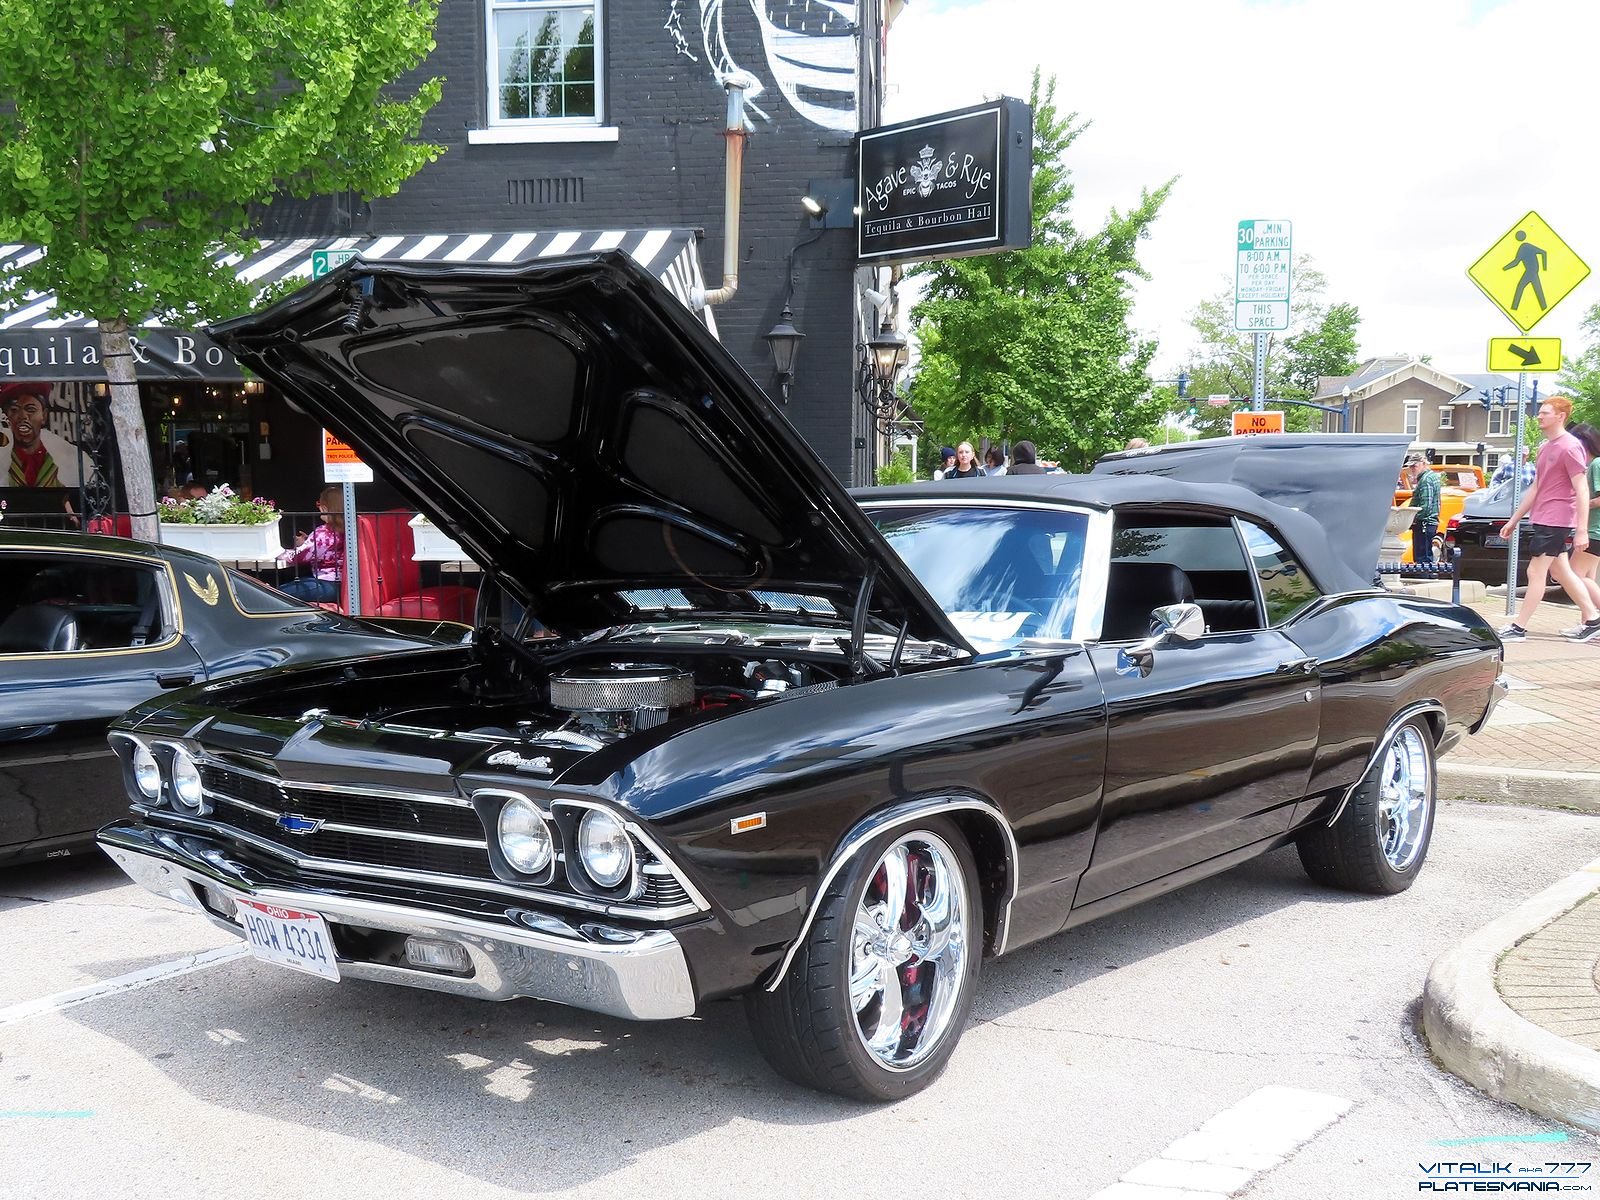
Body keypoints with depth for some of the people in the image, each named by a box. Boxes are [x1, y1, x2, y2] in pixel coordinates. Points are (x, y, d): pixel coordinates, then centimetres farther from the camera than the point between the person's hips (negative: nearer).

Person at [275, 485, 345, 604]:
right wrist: (305, 543, 24)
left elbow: (299, 556, -11)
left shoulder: (323, 533, -19)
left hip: (327, 585, -10)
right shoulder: (344, 530, 8)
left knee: (279, 592, -12)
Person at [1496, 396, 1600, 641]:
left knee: (1535, 572, -7)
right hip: (1542, 520, 9)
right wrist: (1514, 520, 23)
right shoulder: (1546, 447, 16)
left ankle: (1518, 628, -3)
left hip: (1554, 521, -9)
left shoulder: (1569, 447, -13)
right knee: (1560, 572, 12)